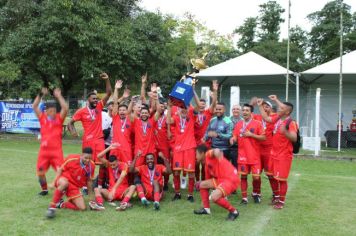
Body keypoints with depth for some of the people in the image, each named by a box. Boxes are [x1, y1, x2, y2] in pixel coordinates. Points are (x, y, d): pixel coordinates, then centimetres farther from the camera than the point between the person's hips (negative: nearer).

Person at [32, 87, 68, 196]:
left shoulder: (59, 118, 3)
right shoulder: (42, 118, 6)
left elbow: (65, 108, -12)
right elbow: (34, 106, 0)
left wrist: (59, 96, -10)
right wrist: (40, 94, -4)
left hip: (57, 150, -2)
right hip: (44, 150, 2)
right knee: (40, 172, 6)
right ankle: (44, 189, 27)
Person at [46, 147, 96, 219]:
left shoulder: (92, 165, -6)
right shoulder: (72, 159, -17)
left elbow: (89, 180, 7)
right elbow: (60, 169, -3)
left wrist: (90, 195, 12)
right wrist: (54, 182, -10)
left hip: (75, 187, 4)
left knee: (82, 208, -13)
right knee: (64, 183, -43)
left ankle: (60, 204, 4)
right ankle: (52, 206, -29)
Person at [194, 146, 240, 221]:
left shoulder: (209, 154, -9)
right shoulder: (207, 164, 20)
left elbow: (215, 151, -35)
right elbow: (208, 179, 29)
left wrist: (217, 152, -59)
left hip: (231, 179, -10)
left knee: (214, 197, -27)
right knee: (202, 185, 13)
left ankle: (234, 212, -6)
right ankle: (206, 208, 20)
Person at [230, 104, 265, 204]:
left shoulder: (257, 123, -4)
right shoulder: (239, 124, 6)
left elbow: (263, 137, -6)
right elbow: (235, 137, 8)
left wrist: (251, 134, -15)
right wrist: (233, 139, -14)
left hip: (254, 156, -2)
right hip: (242, 155, 3)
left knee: (256, 177, -2)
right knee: (243, 176, 3)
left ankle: (255, 193, 26)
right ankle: (244, 197, 13)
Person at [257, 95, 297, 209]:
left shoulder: (291, 123, -17)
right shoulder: (277, 119, 5)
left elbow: (294, 138, -26)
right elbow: (266, 118, 19)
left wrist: (285, 132, -44)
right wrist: (260, 106, 15)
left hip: (284, 155, -8)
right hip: (274, 153, 8)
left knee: (282, 178, -2)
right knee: (273, 177, 16)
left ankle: (281, 201, 9)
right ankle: (276, 196, 33)